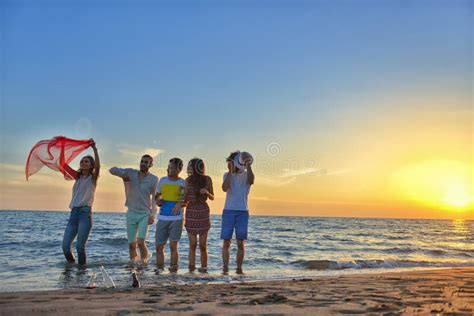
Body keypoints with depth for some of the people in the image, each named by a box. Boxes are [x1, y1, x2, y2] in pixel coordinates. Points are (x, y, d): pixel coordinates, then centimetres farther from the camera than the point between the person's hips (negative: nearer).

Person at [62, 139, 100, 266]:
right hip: (74, 213, 5)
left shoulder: (93, 178, 4)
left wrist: (94, 148, -25)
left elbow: (98, 166, -16)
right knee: (65, 245, -3)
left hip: (85, 213, -5)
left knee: (80, 245, -12)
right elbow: (64, 165, 16)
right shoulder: (77, 177, 19)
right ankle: (71, 265, 18)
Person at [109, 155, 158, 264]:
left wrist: (152, 215, -11)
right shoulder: (130, 173, 2)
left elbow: (155, 198, -4)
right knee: (131, 244, 7)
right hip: (131, 214, 3)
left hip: (145, 214, -3)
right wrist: (123, 173, -17)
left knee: (141, 242, -16)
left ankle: (144, 263, 0)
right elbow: (112, 170, 3)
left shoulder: (154, 179, -4)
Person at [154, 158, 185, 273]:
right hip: (162, 218, 4)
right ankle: (159, 270, 18)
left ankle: (173, 270, 5)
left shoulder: (183, 183, -1)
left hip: (176, 218, -3)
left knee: (173, 246, -6)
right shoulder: (163, 180, 9)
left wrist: (180, 204, -17)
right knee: (159, 246, 4)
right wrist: (157, 201, 0)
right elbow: (157, 195, 22)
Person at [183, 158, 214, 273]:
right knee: (192, 244, 0)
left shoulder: (207, 179, 1)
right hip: (191, 212, 1)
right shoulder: (188, 180, 6)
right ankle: (191, 268, 5)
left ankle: (203, 268, 9)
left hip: (203, 212, -1)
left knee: (203, 245, 1)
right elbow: (186, 199, 12)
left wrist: (207, 192, -12)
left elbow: (212, 197, 7)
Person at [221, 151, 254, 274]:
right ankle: (225, 268, 6)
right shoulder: (227, 175, 6)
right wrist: (231, 171, -15)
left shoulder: (246, 175, 4)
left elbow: (251, 181, -20)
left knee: (241, 242, 2)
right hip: (228, 210, 1)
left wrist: (248, 165, -23)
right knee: (226, 241, 0)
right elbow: (225, 188, -13)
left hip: (243, 211, -1)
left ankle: (239, 268, 10)